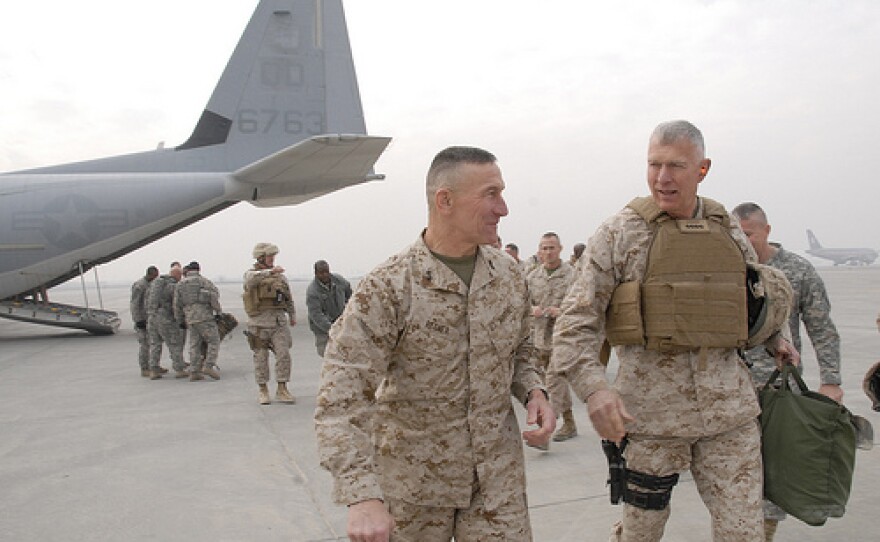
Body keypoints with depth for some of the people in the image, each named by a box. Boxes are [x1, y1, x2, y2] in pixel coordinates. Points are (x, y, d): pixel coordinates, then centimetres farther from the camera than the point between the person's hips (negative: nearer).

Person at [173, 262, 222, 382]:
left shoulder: (180, 284, 14)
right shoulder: (203, 281, 1)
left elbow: (177, 305, 12)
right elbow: (214, 293, -14)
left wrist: (180, 321, 20)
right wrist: (218, 309, -4)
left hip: (190, 319, 5)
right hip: (205, 316, -5)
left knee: (194, 346, 7)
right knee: (214, 341, 0)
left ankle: (194, 373, 2)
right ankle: (208, 366, -14)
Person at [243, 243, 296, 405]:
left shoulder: (280, 276, 11)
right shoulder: (251, 273, 0)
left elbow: (288, 297, 24)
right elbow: (252, 279, -27)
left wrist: (292, 316, 31)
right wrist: (270, 271, -41)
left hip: (279, 320, 3)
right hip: (259, 322, -3)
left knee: (283, 354, -6)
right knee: (261, 357, 5)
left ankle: (282, 390, 3)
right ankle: (263, 391, 17)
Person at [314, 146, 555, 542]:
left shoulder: (509, 276, -2)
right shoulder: (386, 289, -21)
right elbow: (340, 401, -25)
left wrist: (534, 393, -7)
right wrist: (362, 497, -35)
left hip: (497, 472, 4)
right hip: (415, 477, -3)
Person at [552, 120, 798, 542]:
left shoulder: (728, 231, 7)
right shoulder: (619, 233, -6)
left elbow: (759, 292, 29)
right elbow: (577, 319, -11)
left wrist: (775, 337, 23)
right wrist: (593, 386, -24)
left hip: (730, 410, 3)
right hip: (651, 411, -3)